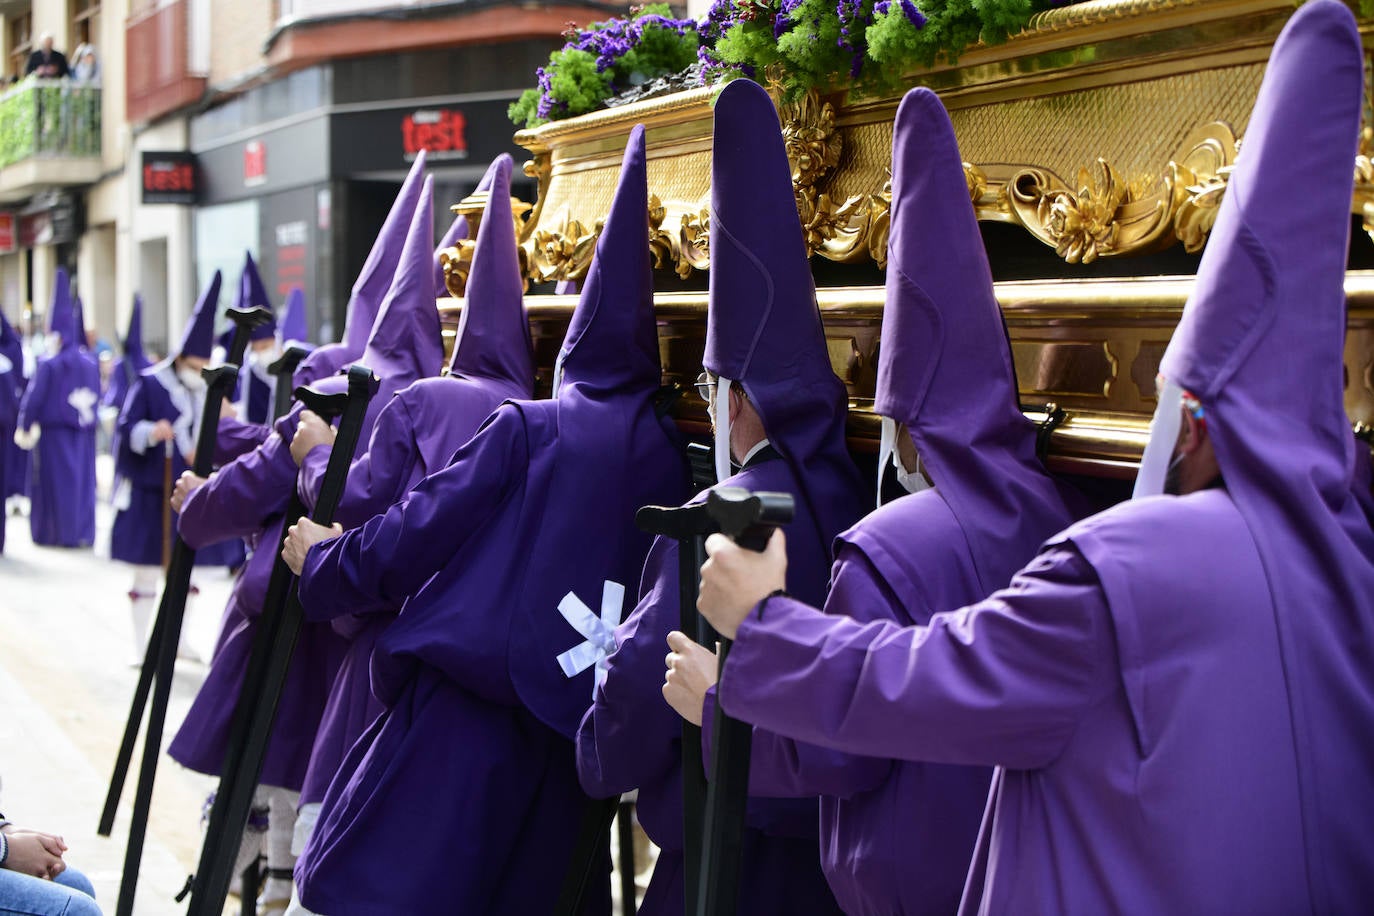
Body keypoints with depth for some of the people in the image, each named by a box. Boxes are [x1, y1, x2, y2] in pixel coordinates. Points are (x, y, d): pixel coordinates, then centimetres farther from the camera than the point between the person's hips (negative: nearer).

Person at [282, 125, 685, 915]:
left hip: (463, 711, -4)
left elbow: (415, 538, -5)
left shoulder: (527, 429, -7)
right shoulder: (673, 457, 2)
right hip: (579, 734, 4)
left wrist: (323, 561, 11)